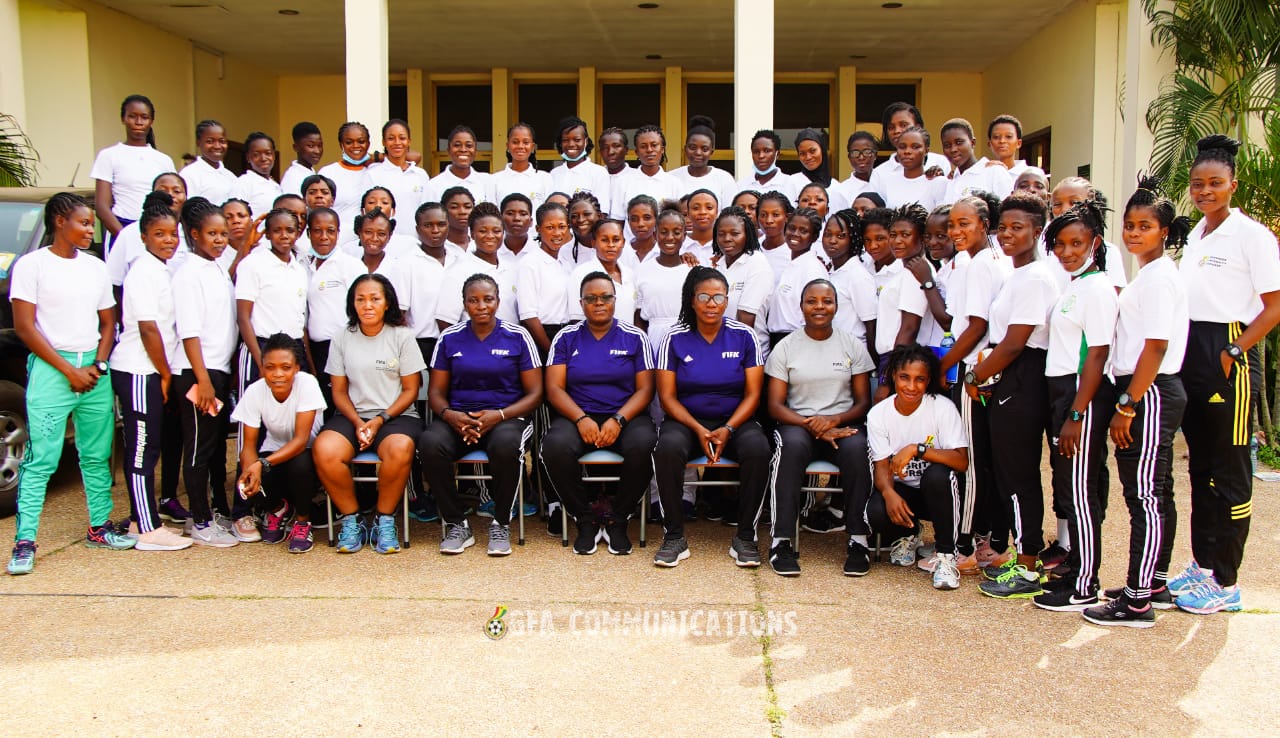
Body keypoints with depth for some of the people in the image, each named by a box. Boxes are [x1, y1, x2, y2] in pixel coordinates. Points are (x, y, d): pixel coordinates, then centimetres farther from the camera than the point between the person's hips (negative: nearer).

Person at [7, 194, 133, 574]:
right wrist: (69, 370, -10)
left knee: (97, 455, 10)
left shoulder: (95, 267, 13)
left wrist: (98, 365, 0)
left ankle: (100, 526, 21)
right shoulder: (32, 265, -2)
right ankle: (24, 541, -3)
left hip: (94, 369, 5)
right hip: (51, 370, -5)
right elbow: (25, 327, -7)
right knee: (41, 459, -7)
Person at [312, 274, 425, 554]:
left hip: (396, 415, -2)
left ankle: (384, 520, -13)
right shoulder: (342, 339, 9)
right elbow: (339, 391, 9)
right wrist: (357, 422, -9)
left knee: (400, 449, -36)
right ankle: (351, 519, -9)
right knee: (323, 450, -30)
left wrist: (381, 420, -12)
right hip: (352, 416, 2)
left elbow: (411, 390, 1)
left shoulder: (402, 336, 3)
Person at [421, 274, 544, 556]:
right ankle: (457, 524, -12)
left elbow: (535, 394, 2)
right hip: (458, 417, 2)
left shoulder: (518, 337, 5)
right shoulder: (449, 338, 11)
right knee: (429, 444, -31)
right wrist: (449, 414, -13)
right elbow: (436, 392, 11)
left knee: (506, 445, -38)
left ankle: (501, 524, -14)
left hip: (507, 417, -2)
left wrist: (499, 415, -15)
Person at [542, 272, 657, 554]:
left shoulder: (634, 337, 8)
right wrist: (581, 419, -16)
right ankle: (585, 520, -10)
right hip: (577, 416, 1)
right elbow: (554, 389, 2)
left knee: (643, 446, -34)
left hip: (626, 417, 0)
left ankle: (617, 520, -10)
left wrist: (619, 420, -16)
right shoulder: (566, 338, 10)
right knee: (556, 446, -33)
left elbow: (645, 389, 2)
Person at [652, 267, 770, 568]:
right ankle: (674, 537, -21)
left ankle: (745, 537, -17)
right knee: (667, 448, -33)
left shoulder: (744, 336, 2)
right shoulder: (675, 339, 1)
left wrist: (727, 430, -16)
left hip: (735, 420, 1)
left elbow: (752, 394, -1)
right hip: (686, 420, 0)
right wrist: (698, 430, -17)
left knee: (758, 449, -31)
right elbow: (667, 396, -2)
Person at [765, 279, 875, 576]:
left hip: (841, 424, 1)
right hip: (797, 423, -1)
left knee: (856, 448, -34)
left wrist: (832, 420, -15)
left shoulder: (853, 347, 9)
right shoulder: (785, 347, 6)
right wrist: (810, 424, -18)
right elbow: (775, 405, 0)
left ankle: (858, 540, -24)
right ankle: (781, 541, -32)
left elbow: (863, 403, 6)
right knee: (793, 444, -36)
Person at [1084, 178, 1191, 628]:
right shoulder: (1149, 274, 17)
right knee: (1155, 493, 15)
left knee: (1145, 495, -7)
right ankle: (1155, 585, 25)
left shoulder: (1158, 276, -14)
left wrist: (1127, 407, -18)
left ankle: (1137, 602, -3)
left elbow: (1155, 346, -19)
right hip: (1147, 393, 10)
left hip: (1151, 393, -10)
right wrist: (1128, 401, 14)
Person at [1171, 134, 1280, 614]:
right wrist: (1180, 350, 9)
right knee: (1200, 467, 14)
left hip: (1227, 357, -8)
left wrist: (1233, 352, -18)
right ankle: (1202, 564, 24)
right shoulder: (1195, 234, 14)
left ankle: (1226, 582, 5)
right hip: (1189, 354, 8)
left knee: (1229, 471, -2)